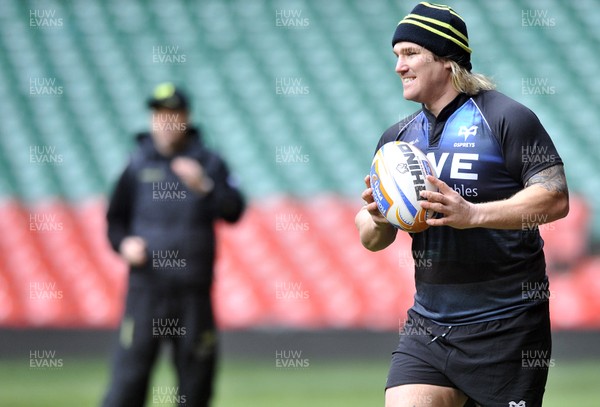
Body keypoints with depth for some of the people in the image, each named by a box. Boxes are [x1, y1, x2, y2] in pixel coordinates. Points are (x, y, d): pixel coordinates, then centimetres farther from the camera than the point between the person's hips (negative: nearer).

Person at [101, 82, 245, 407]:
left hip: (193, 289, 1)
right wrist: (123, 243, -3)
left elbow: (234, 210, -5)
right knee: (129, 374, -8)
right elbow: (115, 217, 16)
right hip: (146, 285, 0)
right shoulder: (138, 164, 9)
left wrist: (204, 187, -21)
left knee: (196, 376, 4)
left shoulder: (208, 163, 6)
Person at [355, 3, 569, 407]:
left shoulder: (506, 118, -6)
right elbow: (370, 237, 17)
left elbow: (556, 199, -15)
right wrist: (376, 220, -8)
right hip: (428, 327, 5)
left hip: (506, 327, -5)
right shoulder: (398, 138, 13)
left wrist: (471, 214, -24)